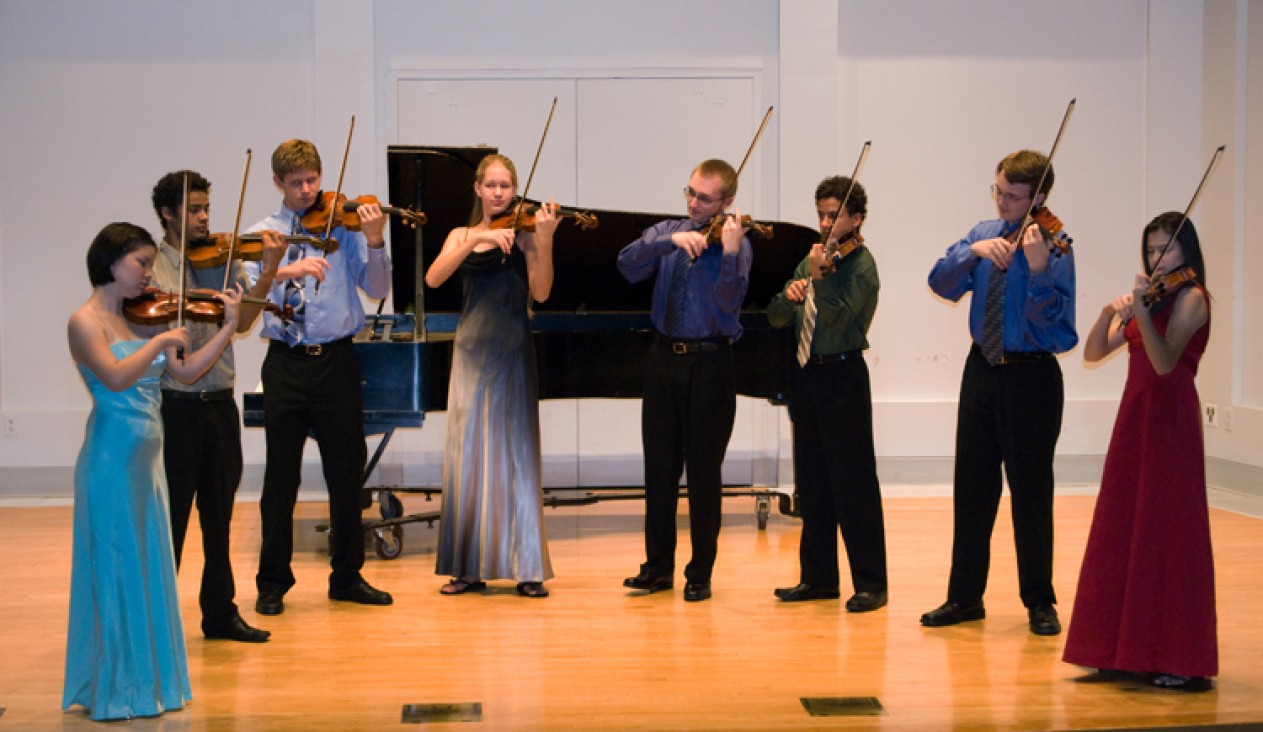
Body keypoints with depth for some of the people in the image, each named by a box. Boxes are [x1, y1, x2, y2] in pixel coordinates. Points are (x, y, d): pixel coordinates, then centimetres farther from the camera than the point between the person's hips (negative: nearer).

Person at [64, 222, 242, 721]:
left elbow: (187, 371, 9)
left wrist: (230, 326, 4)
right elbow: (115, 378, -25)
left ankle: (147, 680, 24)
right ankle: (115, 690, 9)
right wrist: (161, 340, -18)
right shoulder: (85, 322, -10)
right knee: (116, 571, -1)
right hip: (112, 459, -8)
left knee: (150, 569, 13)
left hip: (146, 458, 8)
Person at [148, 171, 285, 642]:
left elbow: (242, 321, -1)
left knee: (219, 515, 13)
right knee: (170, 519, 1)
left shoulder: (223, 260, 8)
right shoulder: (152, 266, -3)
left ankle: (220, 612, 24)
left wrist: (269, 272, -14)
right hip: (174, 405, -4)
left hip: (219, 404, 5)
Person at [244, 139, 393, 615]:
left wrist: (374, 241, -20)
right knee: (281, 476, 5)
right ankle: (273, 582, 16)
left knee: (347, 472, 6)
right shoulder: (263, 234, 6)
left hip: (337, 360, 0)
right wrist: (284, 271, -28)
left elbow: (377, 289, -4)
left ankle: (347, 576, 20)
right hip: (286, 365, 0)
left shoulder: (343, 226, 4)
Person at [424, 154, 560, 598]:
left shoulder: (521, 233, 1)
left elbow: (540, 292, -13)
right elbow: (433, 279, -9)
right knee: (468, 457, 3)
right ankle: (471, 567, 10)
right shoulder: (462, 236, 10)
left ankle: (527, 567, 1)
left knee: (516, 455, -3)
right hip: (472, 353, 3)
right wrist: (476, 239, -19)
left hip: (511, 354, -3)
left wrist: (544, 241, -26)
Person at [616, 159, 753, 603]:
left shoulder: (735, 243, -4)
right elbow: (627, 266, -10)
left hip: (709, 363, -4)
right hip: (664, 357, 4)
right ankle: (658, 567, 19)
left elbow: (729, 302, -20)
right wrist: (670, 241, -23)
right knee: (660, 466, 9)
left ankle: (700, 573, 11)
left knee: (704, 470, 1)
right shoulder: (667, 233, 8)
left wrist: (728, 251, -34)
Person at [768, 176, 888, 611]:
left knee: (853, 482, -5)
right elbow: (777, 319, 8)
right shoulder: (812, 260, 12)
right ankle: (819, 577, 20)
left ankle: (870, 583, 1)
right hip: (807, 376, 8)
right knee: (811, 482, 11)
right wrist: (790, 296, -13)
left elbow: (841, 320, -21)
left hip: (842, 378, -7)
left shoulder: (859, 263, -8)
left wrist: (819, 277, -33)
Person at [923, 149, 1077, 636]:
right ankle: (965, 596, 19)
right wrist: (974, 251, -20)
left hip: (1031, 375, -5)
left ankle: (1039, 602, 13)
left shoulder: (1052, 245, -10)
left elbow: (1049, 320, -20)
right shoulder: (985, 233, 7)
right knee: (971, 486, 9)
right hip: (982, 370, 5)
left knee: (1031, 489, 1)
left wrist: (1037, 268, -35)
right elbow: (941, 284, -4)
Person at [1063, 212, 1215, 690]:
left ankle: (1182, 660, -2)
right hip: (1135, 417, 8)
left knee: (1168, 533, -7)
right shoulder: (1148, 297, 15)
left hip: (1170, 421, -8)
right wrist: (1110, 313, -8)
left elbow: (1164, 362, -21)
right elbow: (1093, 353, 8)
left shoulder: (1191, 297, -6)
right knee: (1124, 530, 9)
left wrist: (1141, 310, -32)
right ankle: (1129, 647, 18)